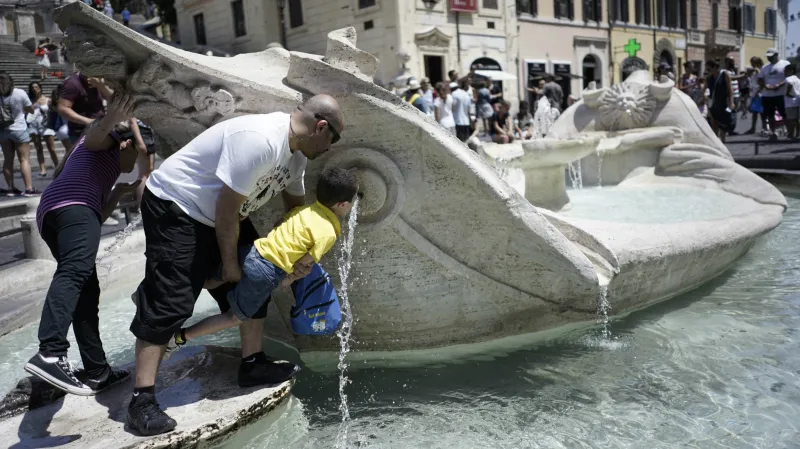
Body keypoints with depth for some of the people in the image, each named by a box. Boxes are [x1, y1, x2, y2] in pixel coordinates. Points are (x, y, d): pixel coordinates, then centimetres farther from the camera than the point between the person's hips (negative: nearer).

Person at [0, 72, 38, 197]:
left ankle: (11, 189, 14)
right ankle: (29, 189, -8)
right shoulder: (20, 93, -11)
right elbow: (31, 110, -2)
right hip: (19, 130, -3)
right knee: (24, 159, -2)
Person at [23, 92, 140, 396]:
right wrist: (111, 121, -24)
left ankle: (98, 373, 1)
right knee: (75, 272, -30)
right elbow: (94, 137, -5)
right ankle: (50, 354, -50)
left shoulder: (104, 172, 44)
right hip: (72, 205, -9)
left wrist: (120, 192, 29)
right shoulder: (110, 142, 22)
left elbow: (98, 216, 33)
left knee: (87, 293, 4)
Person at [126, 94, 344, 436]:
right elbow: (228, 207, -27)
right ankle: (142, 399, -6)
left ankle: (252, 364, 20)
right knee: (169, 303, -13)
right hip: (174, 206, -10)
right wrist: (229, 263, -16)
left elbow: (295, 203, 16)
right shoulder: (259, 140, -31)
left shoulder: (296, 151, 1)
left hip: (220, 213, 10)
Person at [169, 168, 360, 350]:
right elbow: (304, 265, -9)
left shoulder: (304, 209, 9)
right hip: (267, 273, -6)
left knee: (213, 281, 30)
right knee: (235, 317, 13)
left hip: (252, 252, 6)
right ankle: (180, 336, 16)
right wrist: (289, 279, 7)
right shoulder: (328, 233, -12)